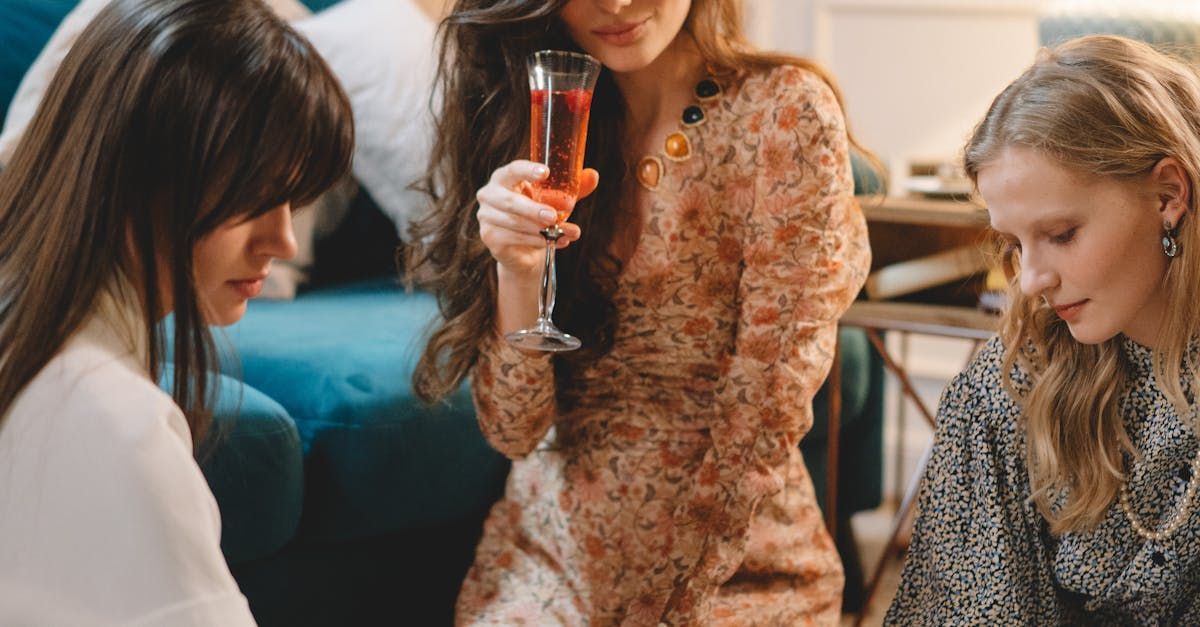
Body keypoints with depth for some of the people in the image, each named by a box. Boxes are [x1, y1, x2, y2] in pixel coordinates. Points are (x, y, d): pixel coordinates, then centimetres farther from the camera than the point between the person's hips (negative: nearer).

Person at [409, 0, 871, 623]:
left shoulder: (785, 113, -11)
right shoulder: (536, 124, 0)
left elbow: (765, 414, -12)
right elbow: (513, 429, -5)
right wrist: (517, 269, -20)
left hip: (734, 564, -2)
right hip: (546, 554, 2)